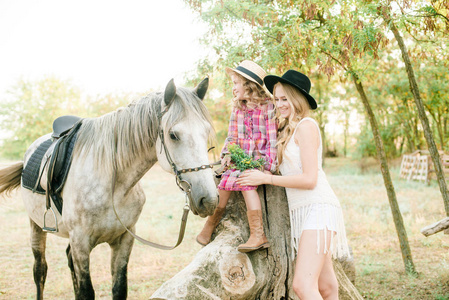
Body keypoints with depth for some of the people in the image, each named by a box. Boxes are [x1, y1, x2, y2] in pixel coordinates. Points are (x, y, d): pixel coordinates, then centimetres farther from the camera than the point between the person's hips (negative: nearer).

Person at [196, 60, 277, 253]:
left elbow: (273, 140, -7)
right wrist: (227, 154, -2)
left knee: (245, 181, -30)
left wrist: (269, 167, -14)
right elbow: (232, 137, 16)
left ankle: (257, 234, -30)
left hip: (261, 159, -5)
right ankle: (210, 226, -4)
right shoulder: (237, 109, 12)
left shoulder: (267, 107, -5)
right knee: (225, 181, -18)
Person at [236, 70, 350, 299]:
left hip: (318, 208, -9)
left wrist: (265, 178, -11)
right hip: (300, 211, 9)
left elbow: (309, 179, -15)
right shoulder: (287, 130, 19)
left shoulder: (306, 126, -8)